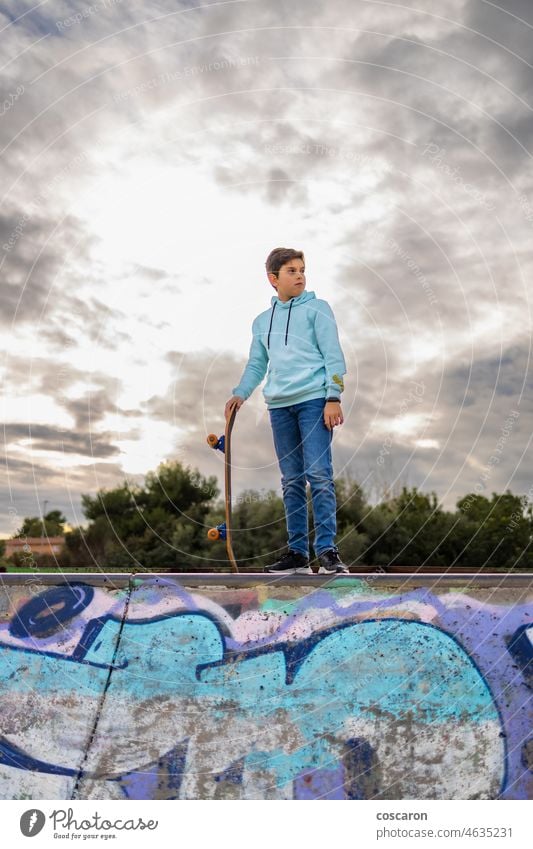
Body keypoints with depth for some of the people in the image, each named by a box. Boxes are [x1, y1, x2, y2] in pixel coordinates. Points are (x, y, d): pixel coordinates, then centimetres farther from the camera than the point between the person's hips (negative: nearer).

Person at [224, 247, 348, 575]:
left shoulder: (317, 308, 6)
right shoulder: (261, 321, 19)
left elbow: (333, 356, -2)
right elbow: (256, 365, 21)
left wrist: (333, 398, -12)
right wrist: (240, 394, 4)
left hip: (313, 400, -4)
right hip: (279, 405, 5)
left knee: (319, 474, -12)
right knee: (291, 481, 6)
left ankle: (328, 550, -8)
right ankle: (297, 553, 11)